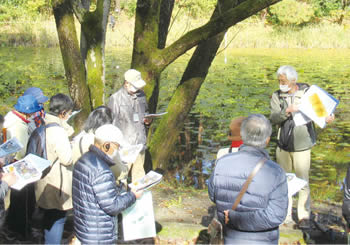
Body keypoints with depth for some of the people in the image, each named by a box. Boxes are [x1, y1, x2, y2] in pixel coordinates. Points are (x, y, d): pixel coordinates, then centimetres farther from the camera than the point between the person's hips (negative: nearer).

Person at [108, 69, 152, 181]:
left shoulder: (141, 95, 9)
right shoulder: (116, 98, -7)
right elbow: (111, 123, -5)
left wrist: (148, 120, 1)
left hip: (140, 142, 5)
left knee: (139, 172, 13)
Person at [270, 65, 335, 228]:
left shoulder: (307, 93, -5)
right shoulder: (277, 96, -2)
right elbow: (273, 119, -14)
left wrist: (327, 118, -27)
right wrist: (287, 111, -32)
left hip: (301, 146, -2)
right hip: (283, 146, 2)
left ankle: (304, 216, 16)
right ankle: (285, 215, 26)